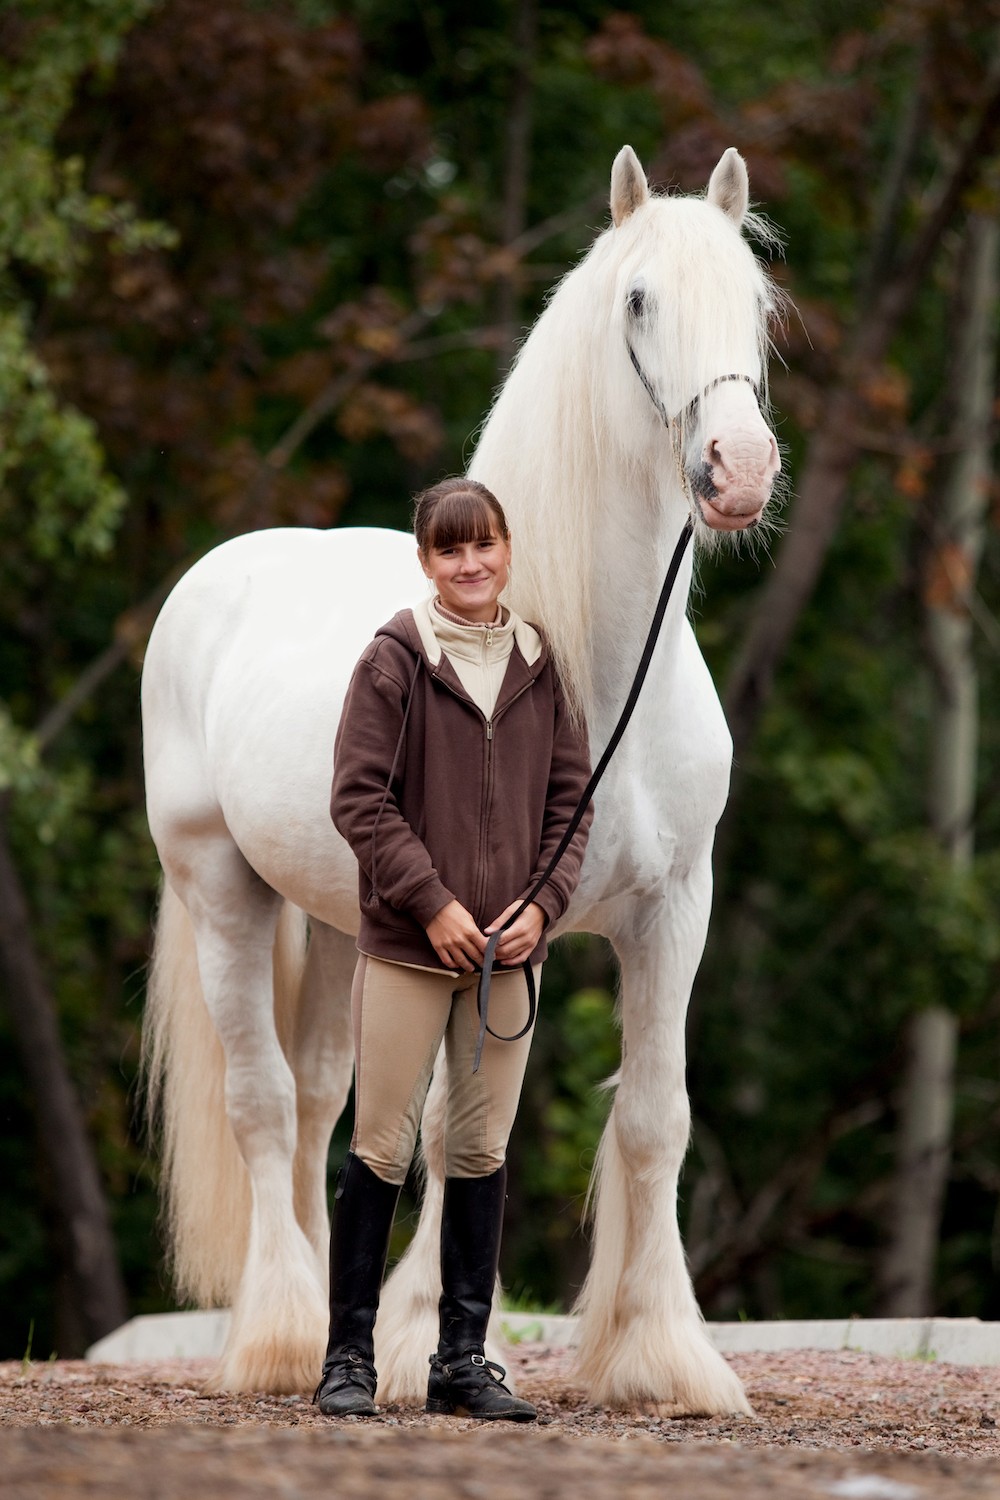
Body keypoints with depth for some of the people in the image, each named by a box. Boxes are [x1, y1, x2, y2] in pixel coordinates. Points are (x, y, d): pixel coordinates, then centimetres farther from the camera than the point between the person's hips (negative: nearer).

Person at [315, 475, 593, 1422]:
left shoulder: (541, 666, 7)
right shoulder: (395, 660, -4)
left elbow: (570, 800, 10)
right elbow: (359, 797, -8)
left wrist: (542, 903, -5)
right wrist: (432, 902, -14)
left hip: (508, 950, 4)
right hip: (406, 946, -4)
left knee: (483, 1151, 8)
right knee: (381, 1147, -2)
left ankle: (463, 1359, 15)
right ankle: (349, 1355, 5)